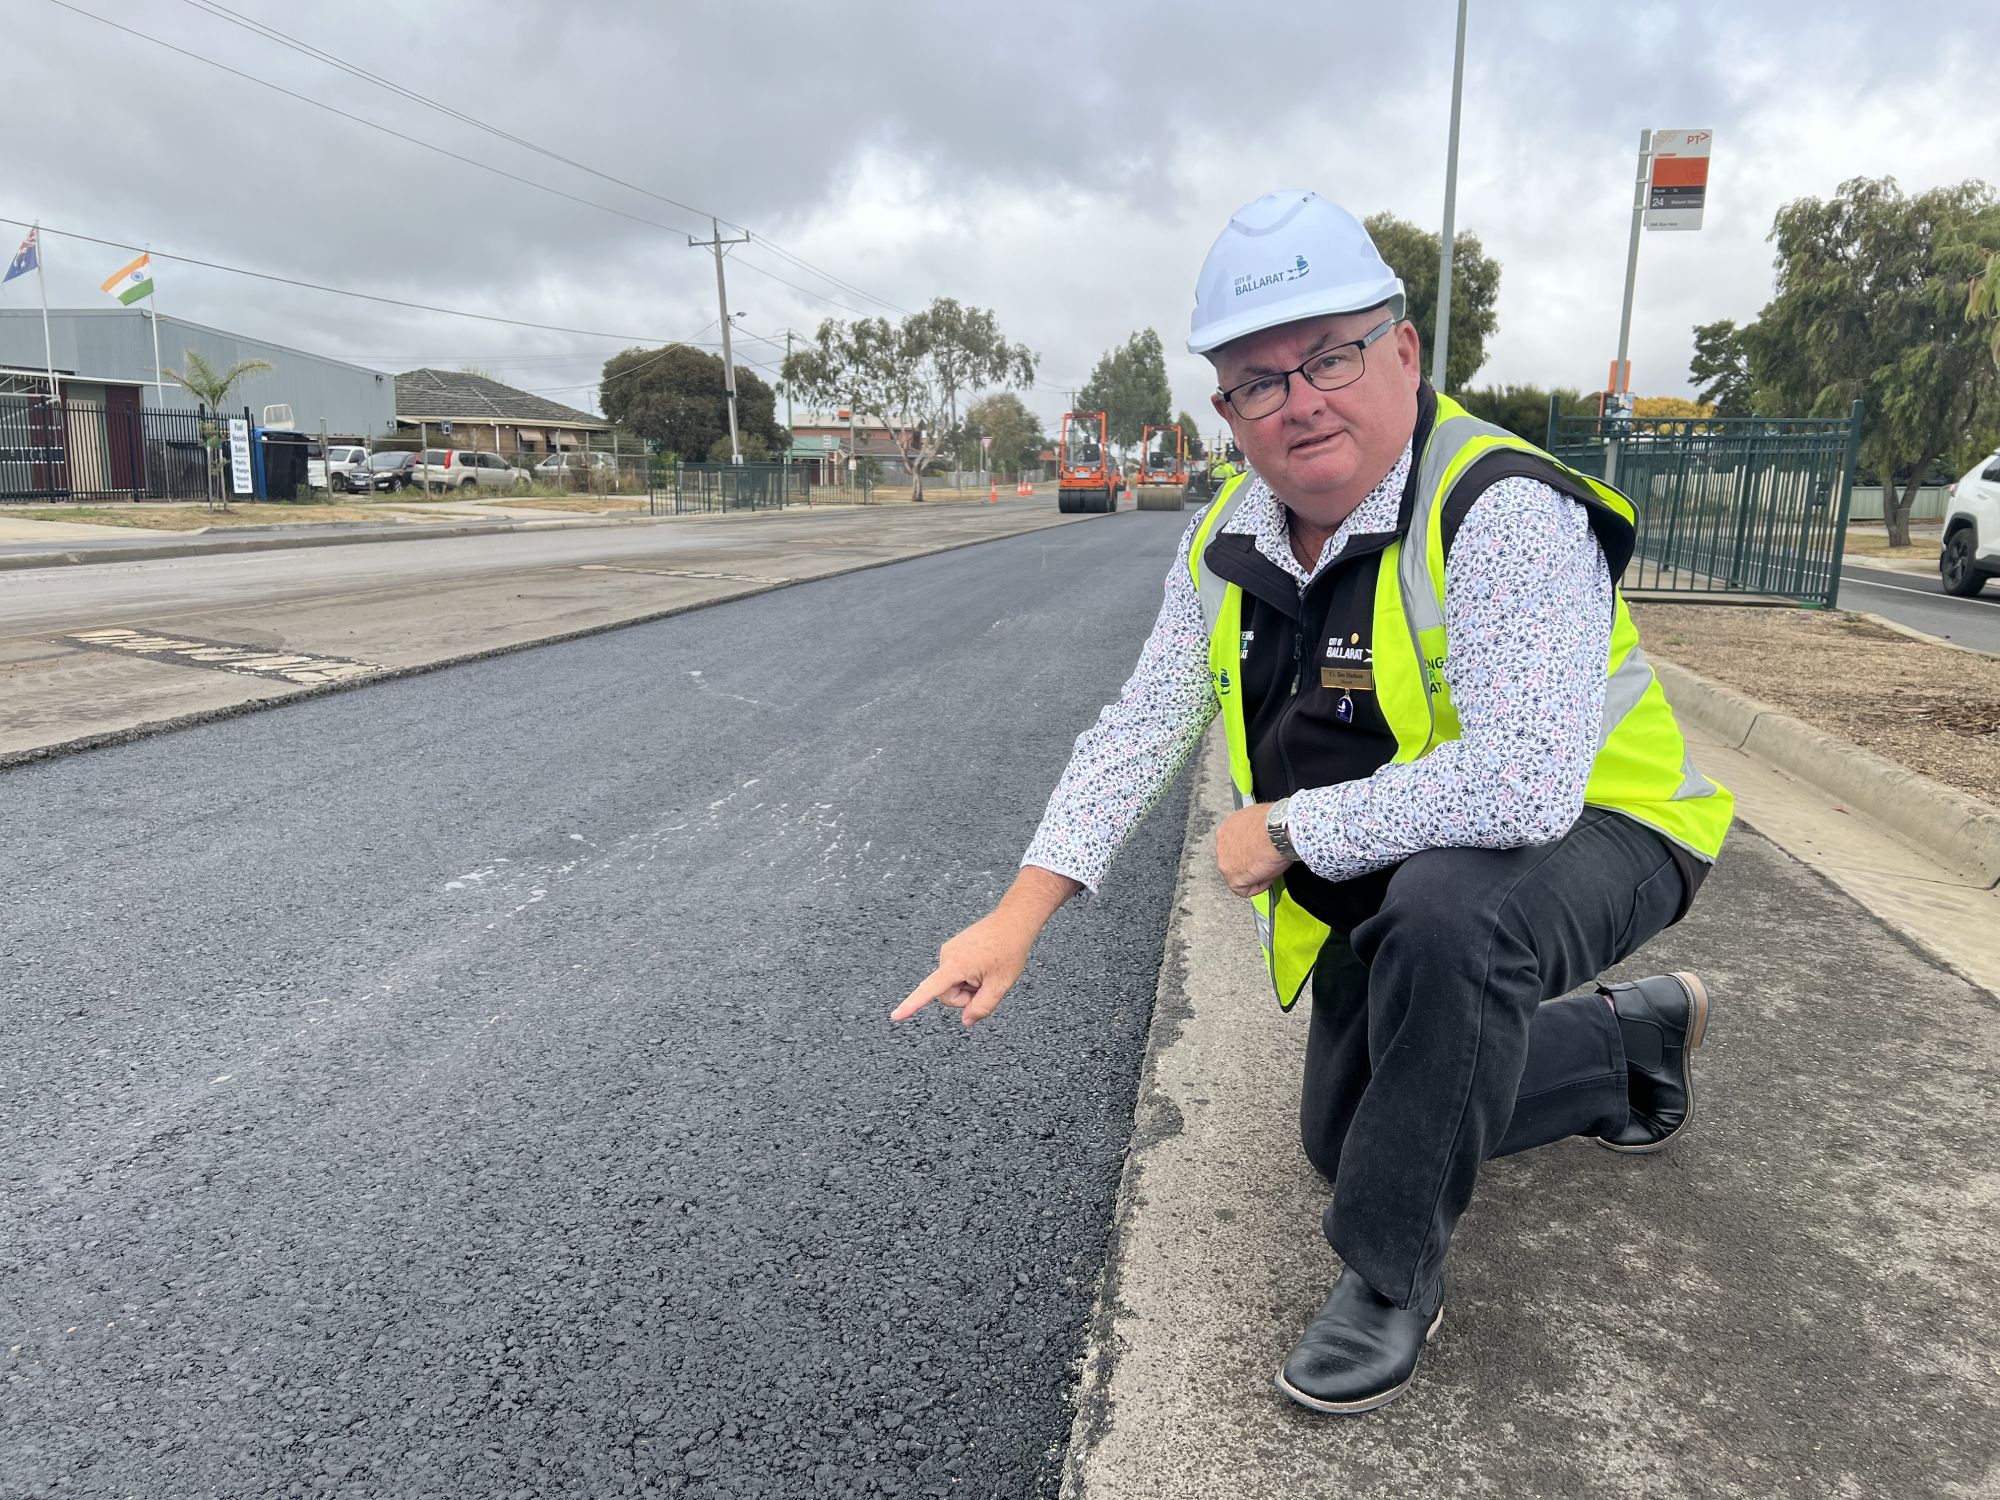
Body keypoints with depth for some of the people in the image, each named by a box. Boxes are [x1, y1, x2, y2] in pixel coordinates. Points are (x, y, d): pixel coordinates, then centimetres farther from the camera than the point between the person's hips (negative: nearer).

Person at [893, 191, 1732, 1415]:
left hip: (1590, 833, -7)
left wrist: (1287, 831, -29)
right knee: (1347, 1137, 17)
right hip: (1390, 879, 8)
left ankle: (1397, 1271, -16)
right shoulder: (1229, 543, -7)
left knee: (1447, 905, -41)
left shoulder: (1501, 511, -31)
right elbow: (1142, 728, -6)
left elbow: (1522, 785, -42)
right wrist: (1019, 917, -14)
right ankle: (1634, 1038, 35)